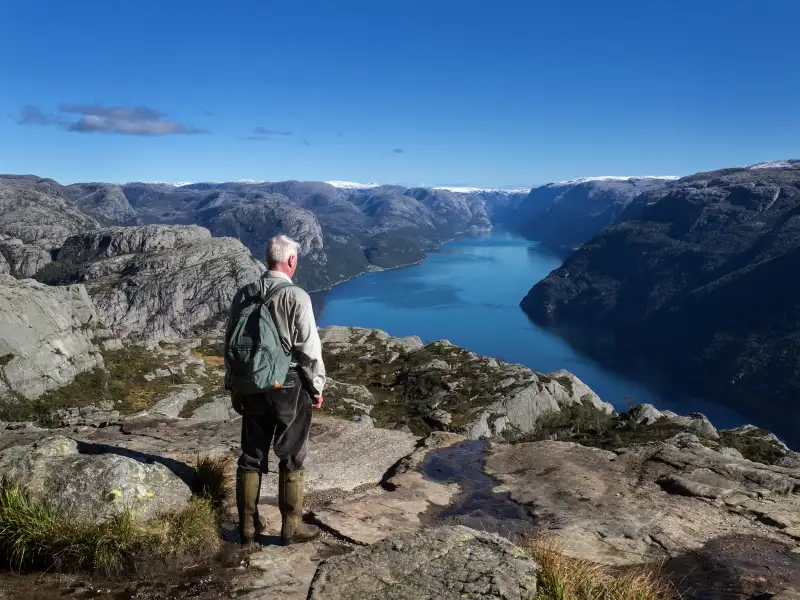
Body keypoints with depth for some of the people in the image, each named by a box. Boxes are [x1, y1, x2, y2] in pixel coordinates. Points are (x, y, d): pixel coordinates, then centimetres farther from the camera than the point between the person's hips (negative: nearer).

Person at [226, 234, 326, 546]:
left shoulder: (243, 294, 2)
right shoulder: (296, 297, -15)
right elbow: (309, 348, -14)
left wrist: (233, 387, 17)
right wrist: (317, 387, -1)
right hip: (290, 386, -5)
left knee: (251, 456, 14)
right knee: (291, 459, 8)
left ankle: (248, 526, 24)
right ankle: (291, 527, 18)